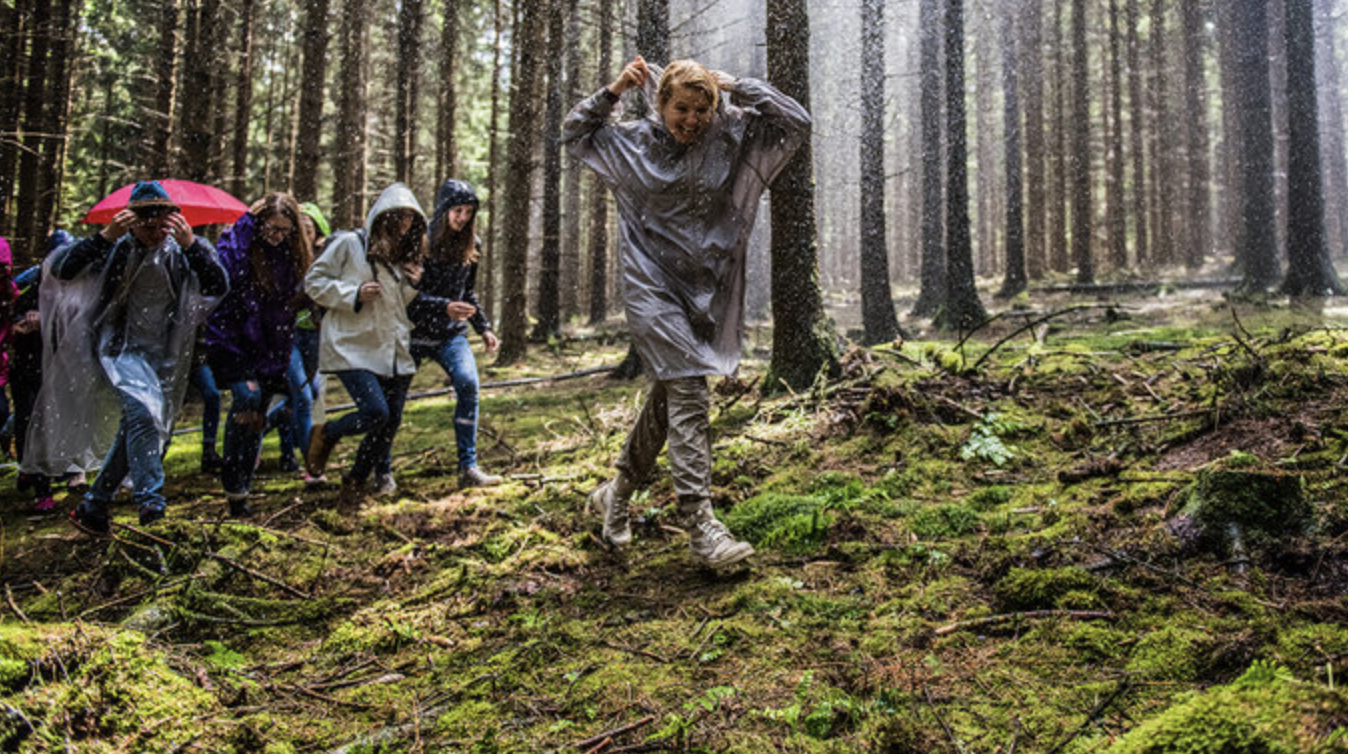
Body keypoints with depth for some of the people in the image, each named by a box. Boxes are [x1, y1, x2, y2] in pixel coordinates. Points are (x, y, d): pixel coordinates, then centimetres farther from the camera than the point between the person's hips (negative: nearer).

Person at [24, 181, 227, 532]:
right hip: (119, 346, -4)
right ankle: (150, 498, -26)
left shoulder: (181, 253, 4)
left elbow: (219, 287, -12)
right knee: (142, 411, -29)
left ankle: (92, 507, 24)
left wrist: (191, 245, -25)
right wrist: (105, 237, -23)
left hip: (161, 356, 4)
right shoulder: (116, 249, -1)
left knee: (134, 429, 9)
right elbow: (61, 270, -12)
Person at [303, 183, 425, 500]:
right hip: (353, 347, -6)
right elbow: (314, 282, -3)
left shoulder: (404, 254, 17)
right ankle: (325, 435, 12)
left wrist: (412, 285, 4)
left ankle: (358, 478, 26)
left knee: (391, 420, 5)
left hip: (394, 352, 6)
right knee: (375, 412, -19)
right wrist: (354, 294, -15)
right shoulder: (349, 244, -3)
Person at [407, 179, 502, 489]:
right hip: (413, 333, -3)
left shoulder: (469, 245, 5)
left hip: (451, 334, 3)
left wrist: (484, 328, 11)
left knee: (468, 384, -20)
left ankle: (468, 468, -15)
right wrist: (444, 307, -31)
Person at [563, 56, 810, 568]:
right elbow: (575, 132, 18)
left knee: (667, 397, 12)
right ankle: (701, 526, -19)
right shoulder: (633, 143, 3)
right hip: (652, 287, -3)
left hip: (706, 291, 3)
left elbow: (797, 124, -3)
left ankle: (617, 495, 32)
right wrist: (614, 91, 3)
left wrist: (738, 87, -5)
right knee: (687, 392, -16)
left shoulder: (733, 139, 2)